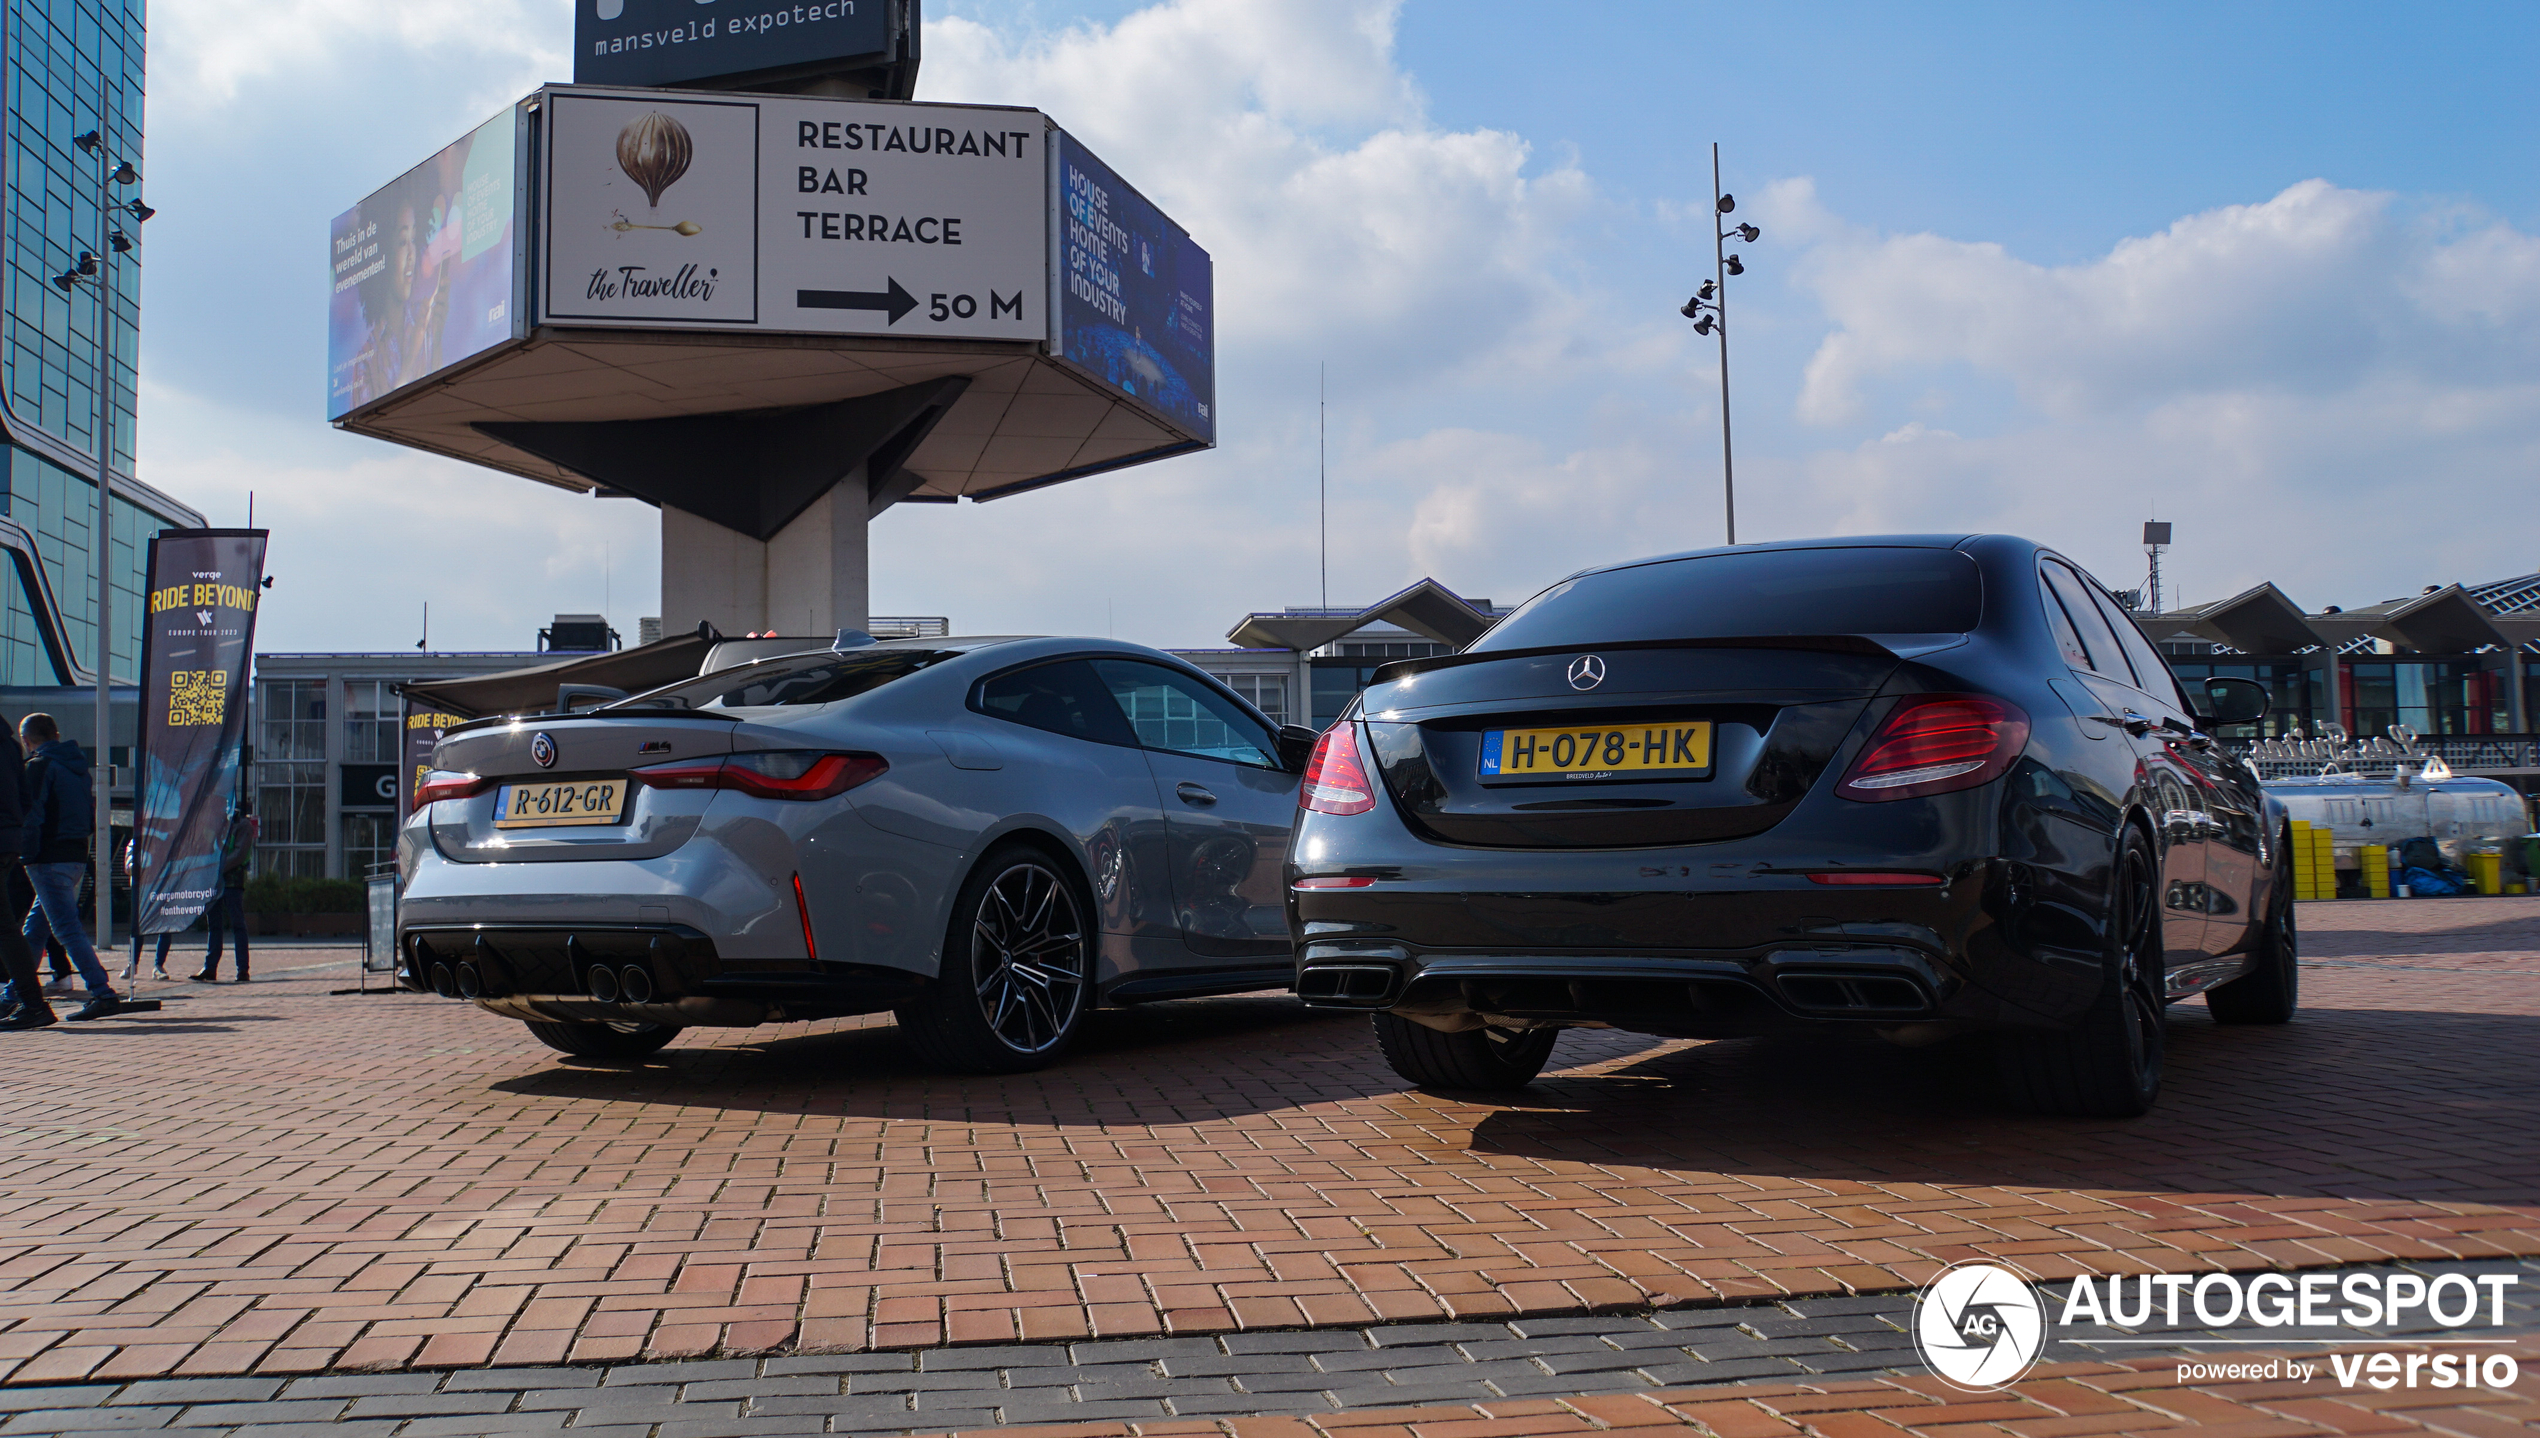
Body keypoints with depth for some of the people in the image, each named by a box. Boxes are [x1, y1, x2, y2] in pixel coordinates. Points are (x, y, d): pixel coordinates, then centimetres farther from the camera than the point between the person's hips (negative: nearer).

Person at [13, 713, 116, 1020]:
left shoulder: (39, 766, -9)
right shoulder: (77, 766, 16)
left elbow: (30, 814, -17)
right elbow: (92, 818, 17)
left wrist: (28, 855, -13)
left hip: (51, 859, -8)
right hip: (77, 855, 8)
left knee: (66, 929, -10)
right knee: (34, 927, 17)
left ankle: (103, 993, -18)